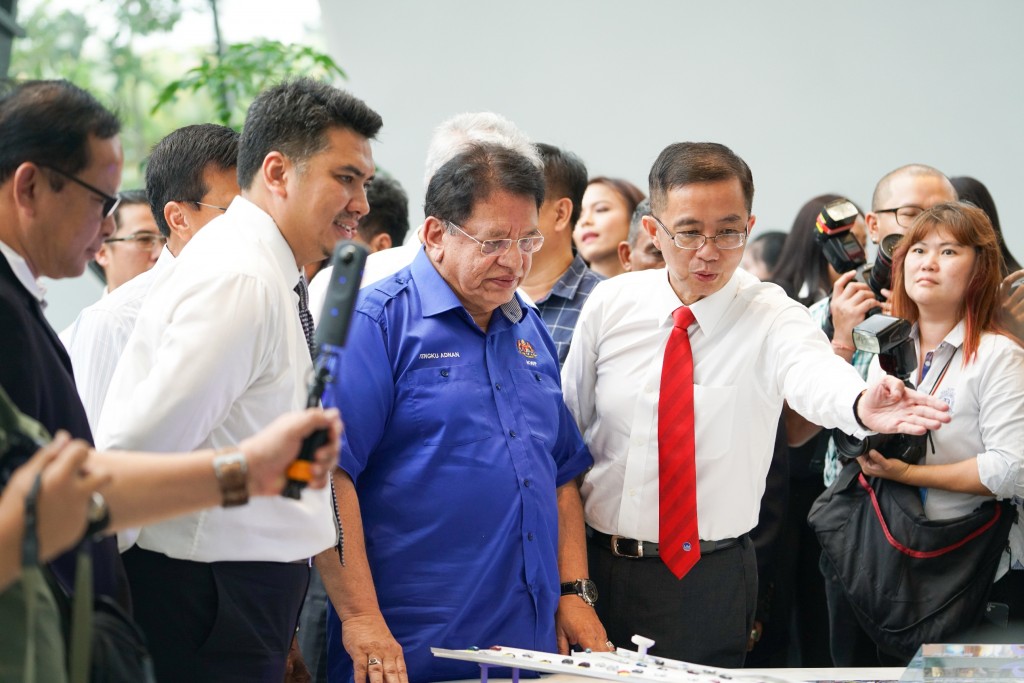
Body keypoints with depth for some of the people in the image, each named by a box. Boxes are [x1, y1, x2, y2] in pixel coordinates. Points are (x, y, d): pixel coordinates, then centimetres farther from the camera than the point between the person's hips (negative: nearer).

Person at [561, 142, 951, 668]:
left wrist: (860, 404, -58)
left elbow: (812, 372, -34)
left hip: (713, 580, -2)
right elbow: (565, 425, 4)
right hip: (599, 567, 2)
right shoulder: (610, 305, -3)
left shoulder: (772, 317, -11)